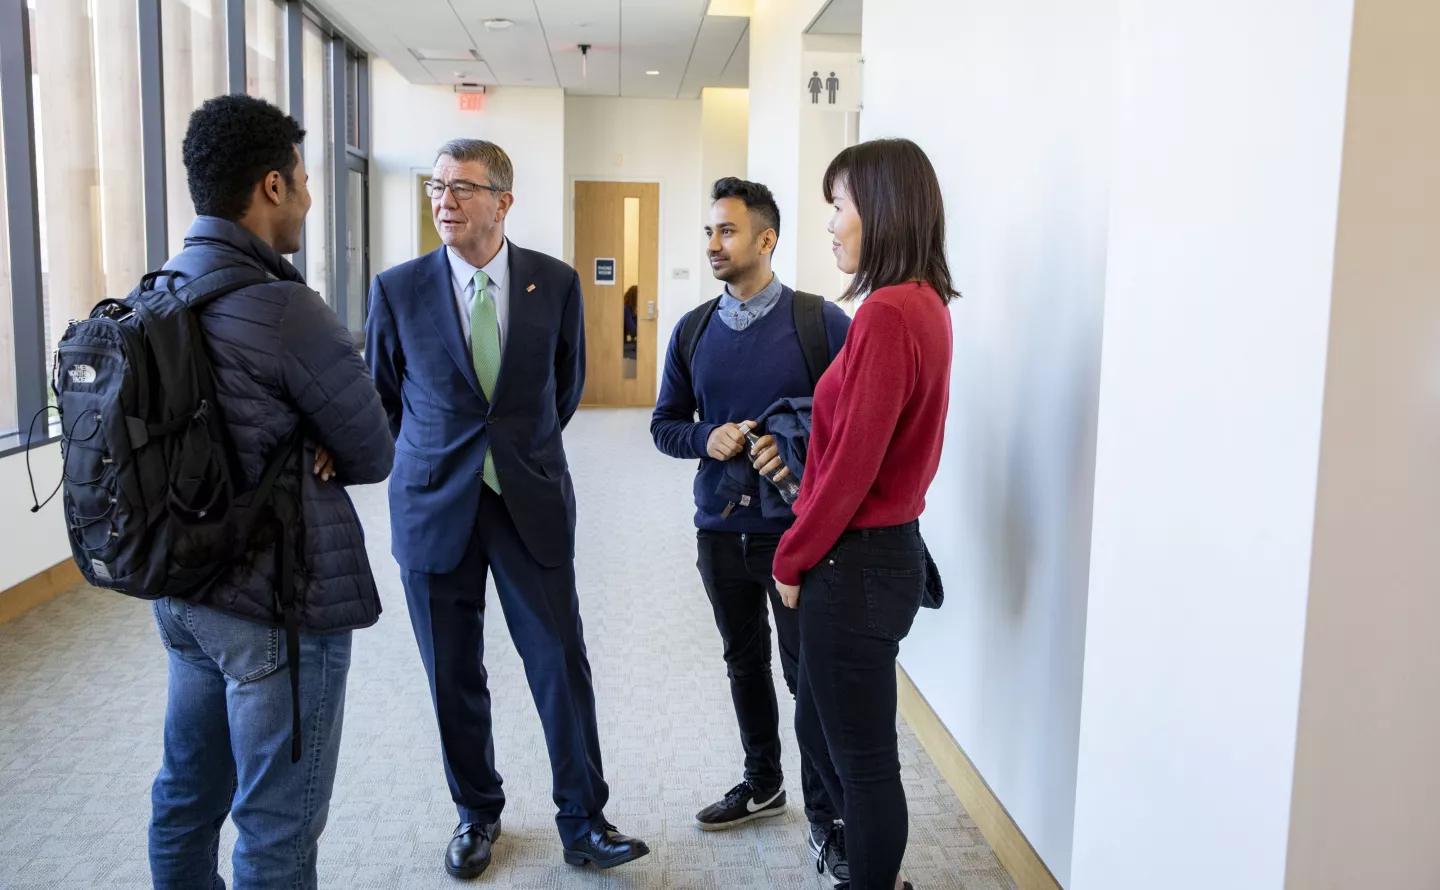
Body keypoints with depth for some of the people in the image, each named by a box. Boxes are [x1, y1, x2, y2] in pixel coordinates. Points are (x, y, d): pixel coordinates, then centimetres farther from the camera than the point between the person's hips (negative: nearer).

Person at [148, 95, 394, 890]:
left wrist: (296, 449, -6)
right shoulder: (286, 311, -23)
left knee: (187, 793, 22)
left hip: (182, 588, 9)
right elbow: (375, 457, -13)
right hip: (281, 603, -8)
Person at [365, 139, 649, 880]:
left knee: (562, 665, 2)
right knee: (454, 676, 10)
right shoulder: (398, 288, -3)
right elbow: (383, 392, 11)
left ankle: (583, 824, 17)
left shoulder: (555, 283, -2)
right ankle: (477, 814, 31)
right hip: (435, 509, 1)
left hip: (532, 504, 0)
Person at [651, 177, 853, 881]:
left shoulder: (822, 321, -9)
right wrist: (707, 439, -12)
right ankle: (762, 783, 39)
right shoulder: (692, 332, 4)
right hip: (721, 528, 5)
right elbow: (665, 424, 9)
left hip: (796, 529, -4)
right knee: (744, 661, 19)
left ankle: (826, 819, 20)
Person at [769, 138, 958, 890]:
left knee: (862, 759, 9)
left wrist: (792, 559, -9)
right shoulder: (924, 303, 8)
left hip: (856, 563, -10)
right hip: (886, 547, 10)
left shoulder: (887, 314, -21)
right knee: (818, 728, 24)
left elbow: (852, 465, -20)